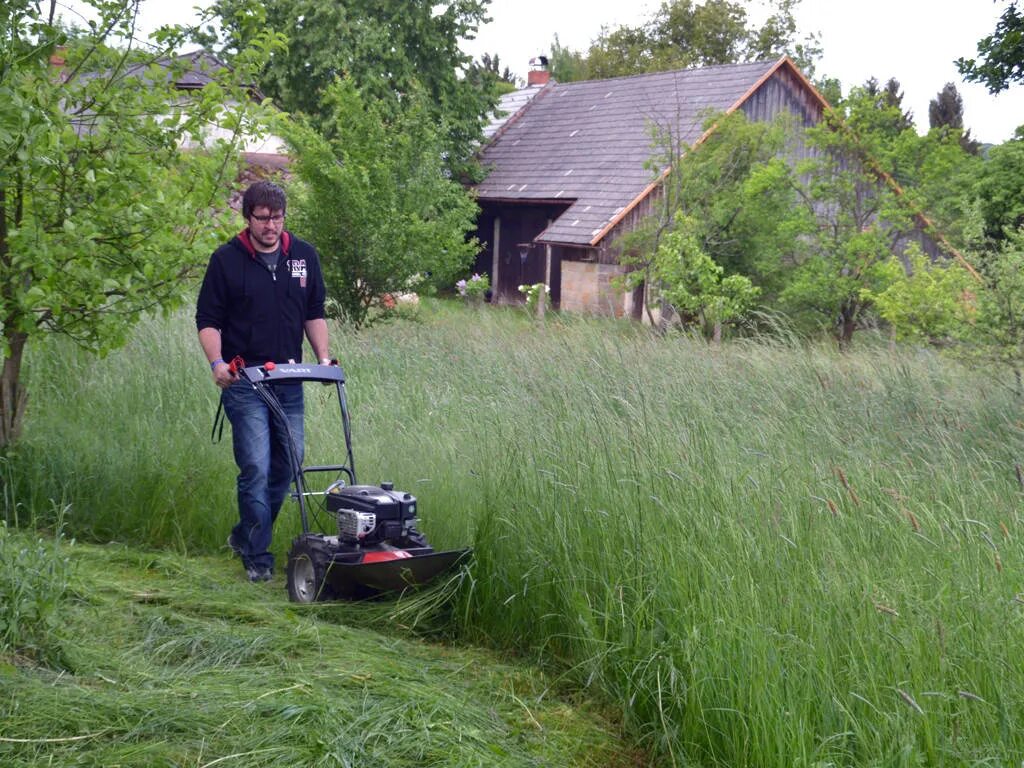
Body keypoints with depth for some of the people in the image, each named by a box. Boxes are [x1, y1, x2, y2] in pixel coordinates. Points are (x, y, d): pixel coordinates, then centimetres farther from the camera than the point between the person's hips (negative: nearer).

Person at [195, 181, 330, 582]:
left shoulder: (304, 256, 9)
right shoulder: (226, 260, -3)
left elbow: (314, 313, 15)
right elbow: (208, 320, -1)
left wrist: (323, 358, 2)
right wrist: (217, 363, -16)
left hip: (289, 379, 5)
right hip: (244, 381, -5)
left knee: (287, 465, 9)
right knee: (256, 468, -10)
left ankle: (245, 536, 27)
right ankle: (258, 556, 0)